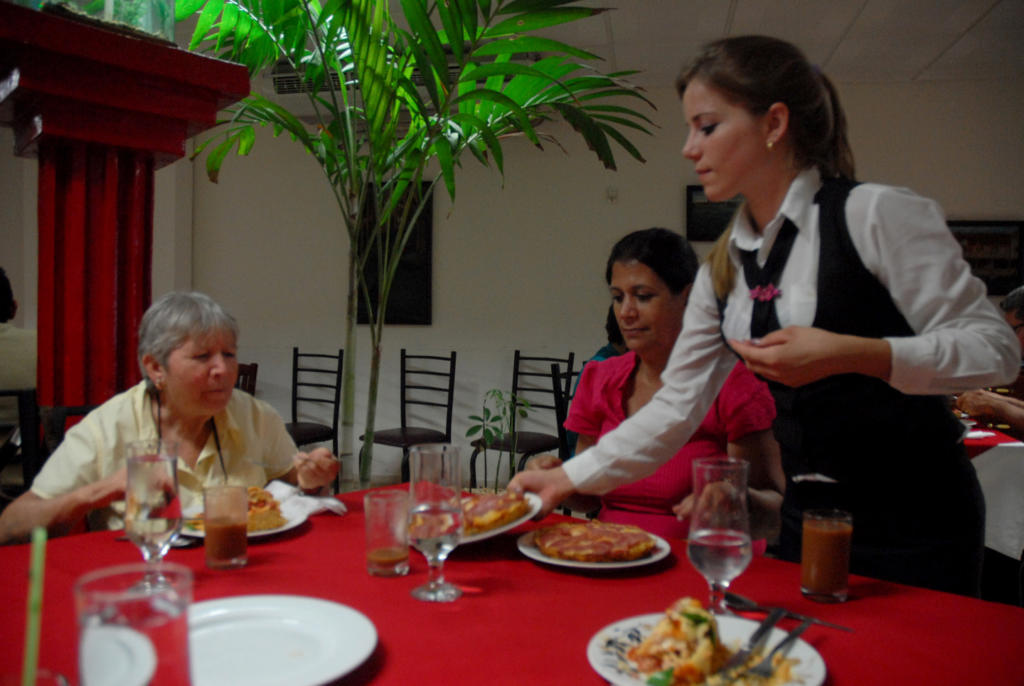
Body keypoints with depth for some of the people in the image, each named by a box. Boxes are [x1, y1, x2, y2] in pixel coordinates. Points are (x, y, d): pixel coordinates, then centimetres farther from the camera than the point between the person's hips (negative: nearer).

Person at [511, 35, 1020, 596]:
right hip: (806, 517, 5)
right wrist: (567, 478, 0)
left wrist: (852, 354, -26)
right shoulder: (722, 269, 5)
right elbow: (675, 407, 4)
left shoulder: (876, 213, -12)